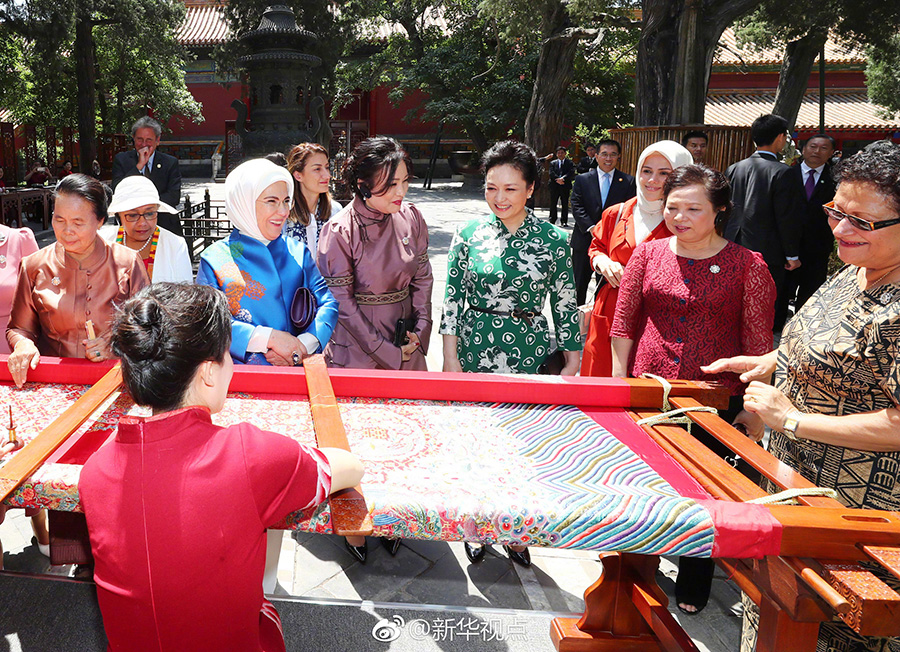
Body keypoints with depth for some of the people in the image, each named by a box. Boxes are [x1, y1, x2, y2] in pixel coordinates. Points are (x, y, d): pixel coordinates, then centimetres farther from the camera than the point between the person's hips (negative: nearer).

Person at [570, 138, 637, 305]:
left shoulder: (628, 182, 5)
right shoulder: (582, 179, 6)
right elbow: (577, 207, -3)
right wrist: (592, 228, -16)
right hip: (584, 240, 1)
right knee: (579, 284, 9)